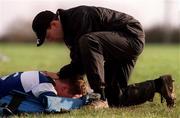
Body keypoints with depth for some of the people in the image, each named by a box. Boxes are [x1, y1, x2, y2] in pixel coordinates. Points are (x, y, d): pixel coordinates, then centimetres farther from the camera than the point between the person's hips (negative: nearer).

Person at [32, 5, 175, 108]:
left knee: (87, 41, -36)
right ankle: (158, 85, 21)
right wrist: (60, 74, -4)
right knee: (114, 98, 8)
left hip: (132, 36, -11)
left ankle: (101, 99, -34)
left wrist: (59, 75, -18)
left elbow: (82, 63, -26)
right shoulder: (69, 27, 7)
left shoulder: (79, 17, -25)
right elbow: (79, 63, 10)